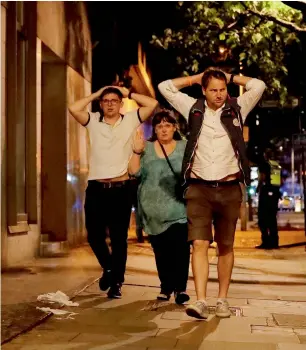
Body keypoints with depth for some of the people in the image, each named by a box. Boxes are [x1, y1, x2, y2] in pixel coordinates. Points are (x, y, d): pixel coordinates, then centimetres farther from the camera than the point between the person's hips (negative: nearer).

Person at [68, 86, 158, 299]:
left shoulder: (130, 120, 5)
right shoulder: (93, 121, 7)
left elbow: (153, 104, -5)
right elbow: (74, 108, -9)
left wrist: (128, 93, 4)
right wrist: (96, 94, 3)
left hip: (121, 189, -1)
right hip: (96, 188, 1)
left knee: (119, 238, 4)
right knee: (94, 235, 5)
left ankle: (117, 282, 15)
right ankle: (109, 268, 32)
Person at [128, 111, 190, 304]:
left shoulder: (185, 147, 9)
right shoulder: (146, 148, 11)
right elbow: (134, 172, 2)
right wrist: (137, 151, -10)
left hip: (178, 209, -1)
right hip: (154, 210, 2)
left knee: (179, 247, -10)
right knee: (160, 249, 5)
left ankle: (180, 287, -2)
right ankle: (166, 287, 16)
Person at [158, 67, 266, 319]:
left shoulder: (236, 109, 8)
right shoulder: (194, 108, 9)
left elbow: (259, 86, 2)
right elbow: (165, 87, 10)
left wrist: (231, 77, 12)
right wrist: (196, 78, 12)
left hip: (229, 189, 1)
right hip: (199, 188, 0)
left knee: (225, 247, 7)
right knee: (199, 244, -10)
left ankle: (222, 300, 17)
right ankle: (201, 301, -13)